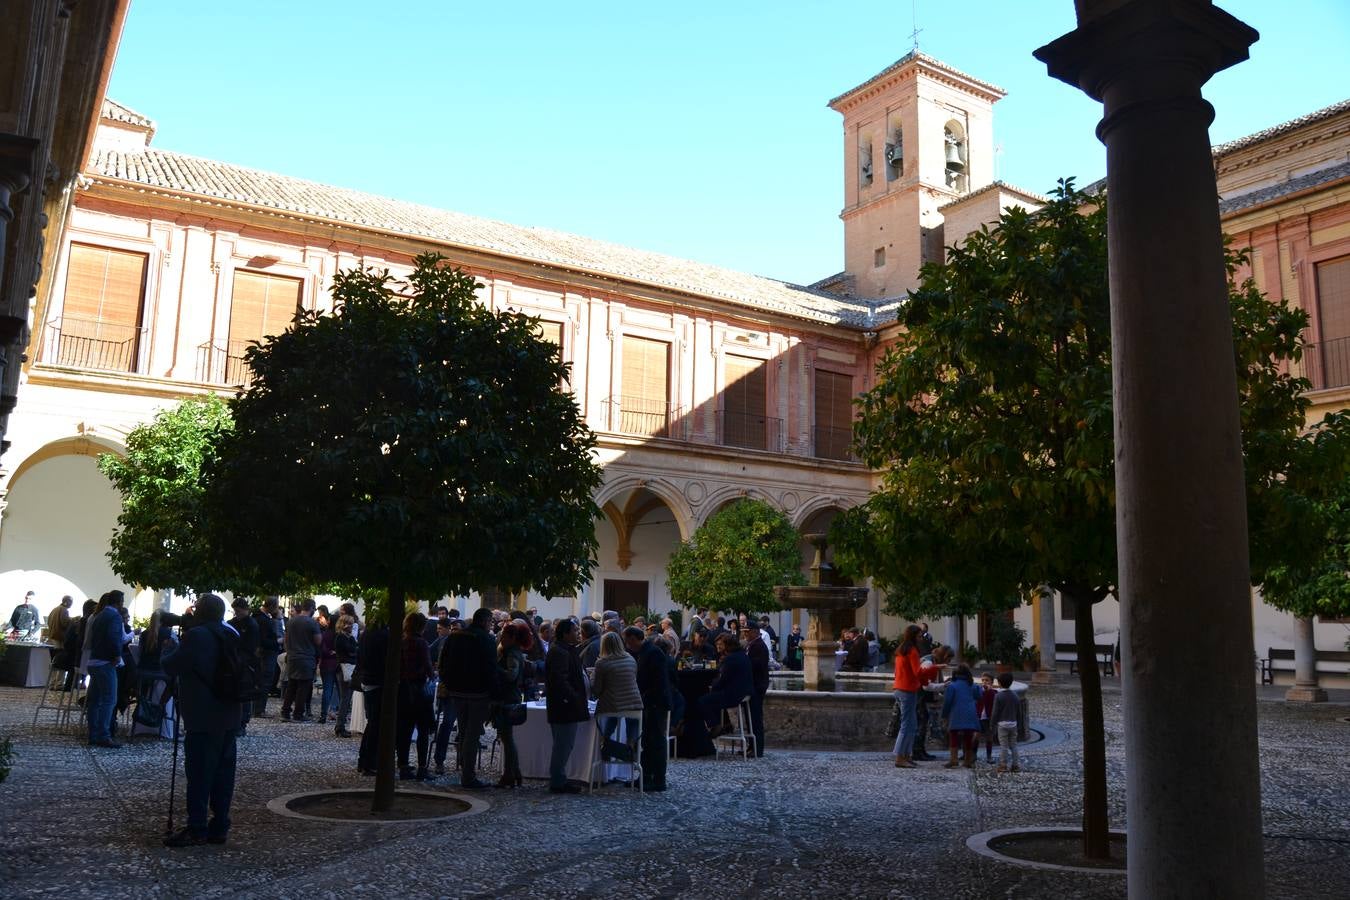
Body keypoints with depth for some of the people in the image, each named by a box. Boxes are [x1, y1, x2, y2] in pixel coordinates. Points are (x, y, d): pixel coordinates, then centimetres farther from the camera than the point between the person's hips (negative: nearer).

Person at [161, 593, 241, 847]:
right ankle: (220, 826, 14)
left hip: (202, 718, -7)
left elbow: (170, 666, -11)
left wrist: (171, 652, 11)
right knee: (223, 771, 9)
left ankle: (196, 829, 0)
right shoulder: (232, 637, 10)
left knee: (198, 772, -2)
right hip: (229, 717, 8)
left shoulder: (195, 636, -14)